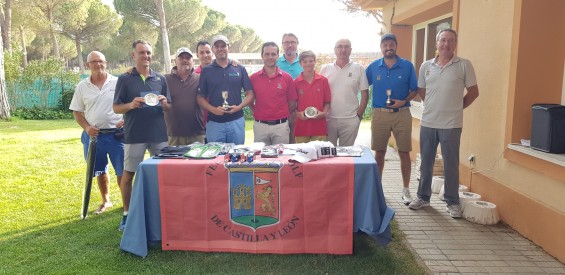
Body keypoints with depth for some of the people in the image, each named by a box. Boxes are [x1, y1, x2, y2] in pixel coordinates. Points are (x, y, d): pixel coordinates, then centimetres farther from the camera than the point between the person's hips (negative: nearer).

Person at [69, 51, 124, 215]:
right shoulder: (82, 86, 5)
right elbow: (77, 112, 9)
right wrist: (87, 128, -6)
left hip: (117, 133, -2)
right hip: (93, 135, 3)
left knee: (122, 170, 0)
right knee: (100, 170, 14)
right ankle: (106, 201, 31)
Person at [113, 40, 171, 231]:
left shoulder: (160, 79, 10)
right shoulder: (125, 79, 2)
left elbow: (169, 108, 13)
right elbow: (116, 108, 1)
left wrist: (164, 104, -9)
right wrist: (131, 105, -18)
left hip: (159, 134, 3)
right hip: (134, 135, -2)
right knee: (128, 174, 4)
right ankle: (127, 214, 19)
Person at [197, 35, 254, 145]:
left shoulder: (240, 69, 7)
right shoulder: (206, 71, 6)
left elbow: (250, 93, 6)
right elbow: (200, 97, 5)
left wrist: (239, 107, -11)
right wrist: (213, 109, -12)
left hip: (236, 121, 0)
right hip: (214, 122, 0)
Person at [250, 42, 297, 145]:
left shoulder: (287, 78, 1)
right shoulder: (253, 78, 2)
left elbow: (292, 103, 5)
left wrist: (282, 116, 3)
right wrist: (258, 112, 2)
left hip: (281, 126, 0)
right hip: (260, 126, 1)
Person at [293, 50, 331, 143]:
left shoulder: (323, 80, 5)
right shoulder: (295, 82, 2)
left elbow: (327, 102, 8)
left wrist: (323, 113, -8)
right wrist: (298, 113, -11)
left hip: (319, 125, 1)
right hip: (301, 126, 0)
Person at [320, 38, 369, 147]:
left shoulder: (359, 69, 2)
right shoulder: (325, 69, 5)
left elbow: (365, 94, 4)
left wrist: (359, 114, -1)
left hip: (350, 120, -1)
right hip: (328, 118, 1)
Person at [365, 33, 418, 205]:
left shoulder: (407, 66, 0)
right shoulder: (373, 67, 4)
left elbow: (414, 90, 4)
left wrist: (403, 101, -13)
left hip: (402, 114, -1)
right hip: (379, 114, 1)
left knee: (404, 152, 4)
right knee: (379, 152, 9)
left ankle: (406, 190, 17)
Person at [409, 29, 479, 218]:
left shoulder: (464, 65, -2)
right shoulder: (426, 66, 7)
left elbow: (473, 92, 3)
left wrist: (456, 108, 5)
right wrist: (434, 106, 10)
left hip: (451, 124, -3)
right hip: (427, 122, 3)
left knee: (451, 164, 5)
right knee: (426, 162, 12)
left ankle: (452, 202, 19)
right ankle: (423, 197, 27)